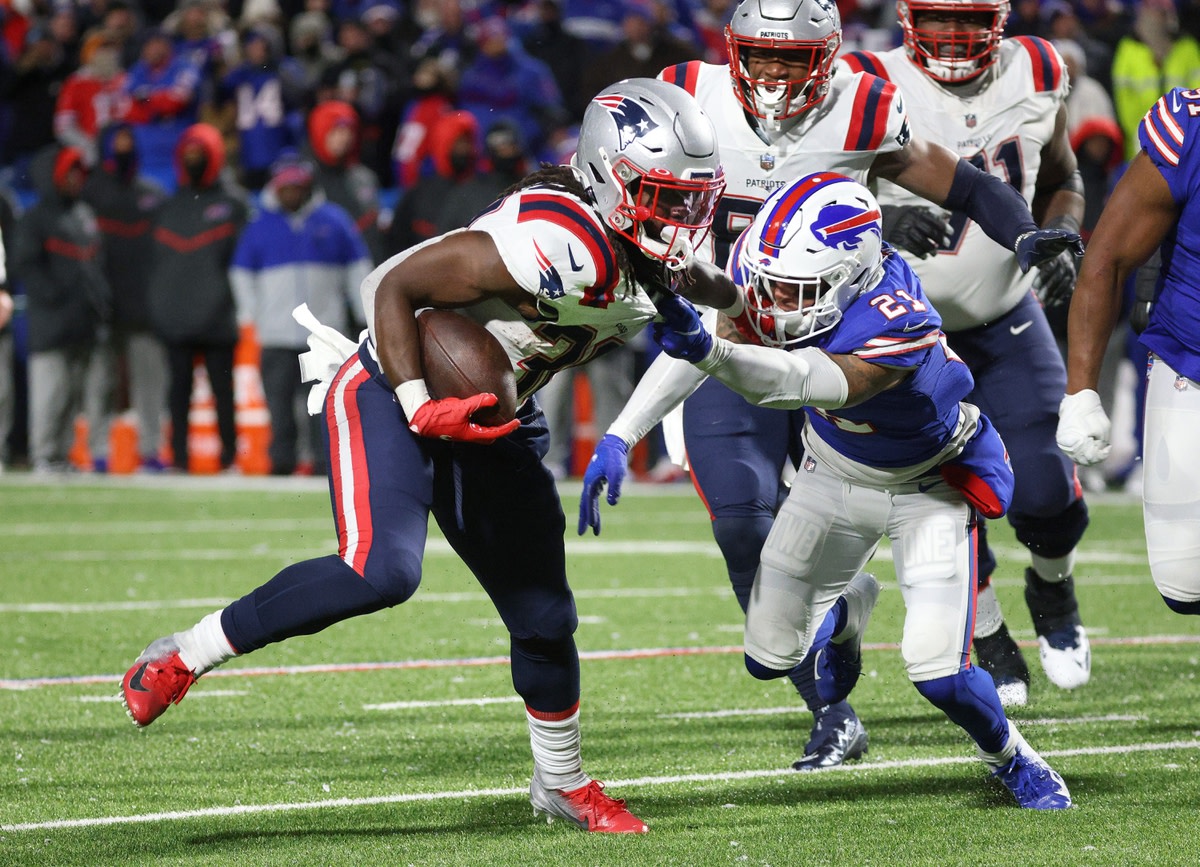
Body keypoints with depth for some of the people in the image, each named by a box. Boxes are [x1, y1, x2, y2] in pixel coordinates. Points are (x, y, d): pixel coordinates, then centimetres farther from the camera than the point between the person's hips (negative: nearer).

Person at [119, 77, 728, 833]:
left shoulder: (653, 272, -2)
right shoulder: (559, 245, -30)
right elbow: (394, 286, -25)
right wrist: (419, 407, -28)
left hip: (489, 422, 8)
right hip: (392, 394, -8)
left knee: (543, 615, 9)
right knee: (381, 572, -27)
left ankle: (563, 785, 30)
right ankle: (184, 656, -13)